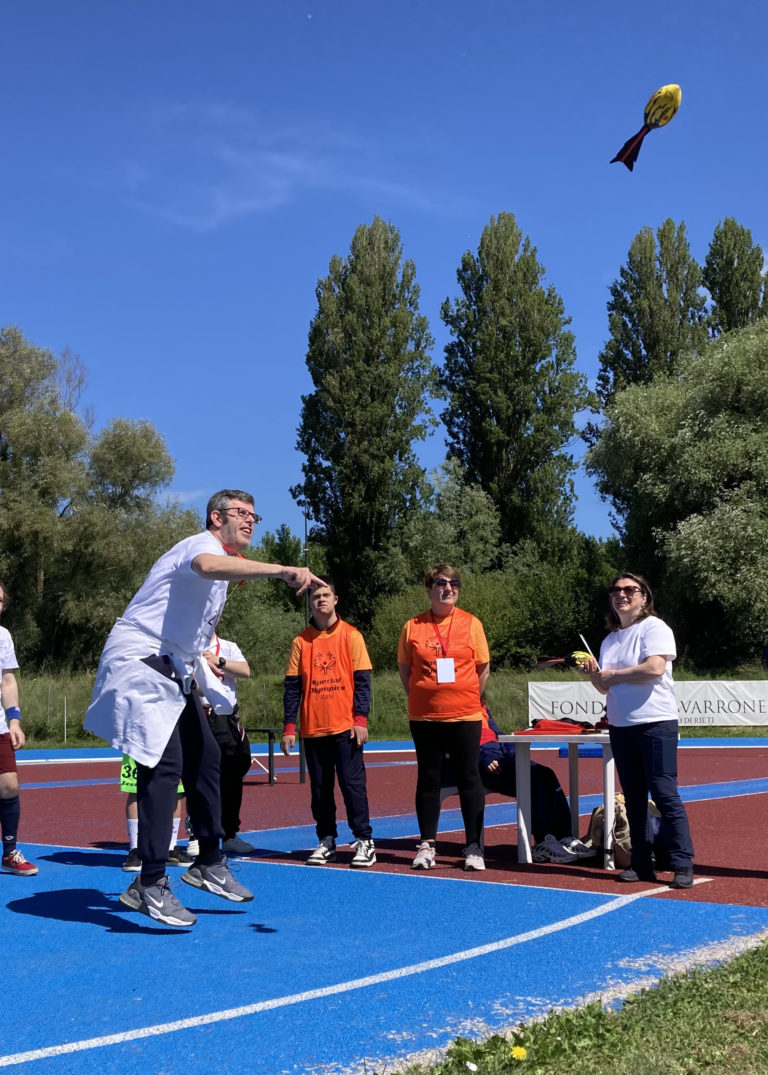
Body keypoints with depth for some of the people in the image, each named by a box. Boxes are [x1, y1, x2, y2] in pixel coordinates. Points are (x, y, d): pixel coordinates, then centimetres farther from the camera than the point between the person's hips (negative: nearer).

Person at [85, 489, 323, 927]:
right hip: (140, 660, -10)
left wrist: (201, 661, 20)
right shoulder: (202, 545, -13)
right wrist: (282, 570, -53)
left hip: (173, 670, 11)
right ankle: (150, 885, -14)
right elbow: (209, 566, -42)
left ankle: (210, 865, 22)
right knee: (164, 765, -17)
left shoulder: (224, 566, 19)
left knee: (205, 758, 11)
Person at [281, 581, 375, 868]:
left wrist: (360, 719, -11)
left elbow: (362, 680, -2)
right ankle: (326, 841, 17)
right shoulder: (301, 641, 7)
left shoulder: (351, 636, 1)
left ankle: (364, 841, 3)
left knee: (352, 782, -3)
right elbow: (292, 686, 6)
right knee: (319, 787, 8)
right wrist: (289, 727, 0)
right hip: (312, 728, 3)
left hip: (345, 726, -3)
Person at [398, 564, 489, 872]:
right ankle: (426, 844, 16)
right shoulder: (412, 627, 2)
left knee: (469, 779, 2)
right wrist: (420, 698, 5)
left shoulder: (471, 624, 1)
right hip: (424, 718, 1)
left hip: (465, 716, -1)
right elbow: (404, 668, 10)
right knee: (428, 779, 8)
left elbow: (483, 667, 6)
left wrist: (467, 698, 5)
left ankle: (474, 846, 9)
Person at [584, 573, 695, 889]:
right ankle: (641, 864, 15)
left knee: (663, 792, -9)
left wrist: (613, 674, -10)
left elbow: (654, 668, -21)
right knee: (634, 797, 9)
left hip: (655, 723, -7)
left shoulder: (654, 628, -6)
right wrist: (594, 673, -4)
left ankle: (683, 865, -5)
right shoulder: (611, 640, 16)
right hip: (620, 726, 7)